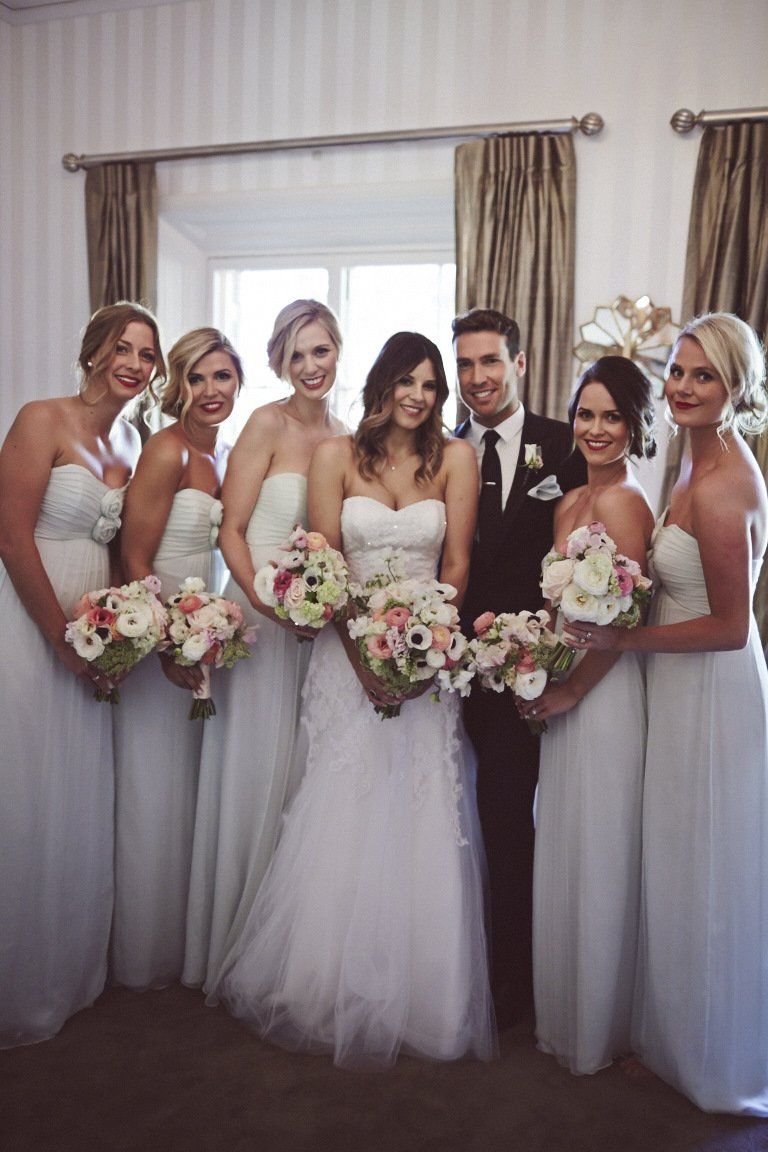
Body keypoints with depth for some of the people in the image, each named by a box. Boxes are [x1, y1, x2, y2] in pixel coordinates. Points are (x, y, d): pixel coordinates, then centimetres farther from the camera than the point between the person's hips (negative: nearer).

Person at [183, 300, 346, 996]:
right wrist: (269, 603, -22)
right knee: (255, 774, 2)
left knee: (302, 774, 12)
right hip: (259, 614, -5)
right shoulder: (268, 424, -7)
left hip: (319, 619, 6)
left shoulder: (345, 438, 10)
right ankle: (233, 951, 21)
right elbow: (231, 529, -10)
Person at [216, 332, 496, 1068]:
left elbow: (456, 564, 1)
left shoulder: (455, 459, 4)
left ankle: (417, 1000, 21)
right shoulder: (337, 456, 3)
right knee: (342, 821, 2)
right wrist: (363, 655, -12)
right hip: (349, 654, 0)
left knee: (421, 828, 3)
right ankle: (332, 996, 21)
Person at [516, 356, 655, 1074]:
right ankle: (561, 1010, 39)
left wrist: (566, 691, -12)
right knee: (562, 855, 19)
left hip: (604, 696, -9)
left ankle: (594, 1030, 28)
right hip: (562, 692, 9)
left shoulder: (623, 502, -16)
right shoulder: (568, 502, 10)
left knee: (596, 861, 6)